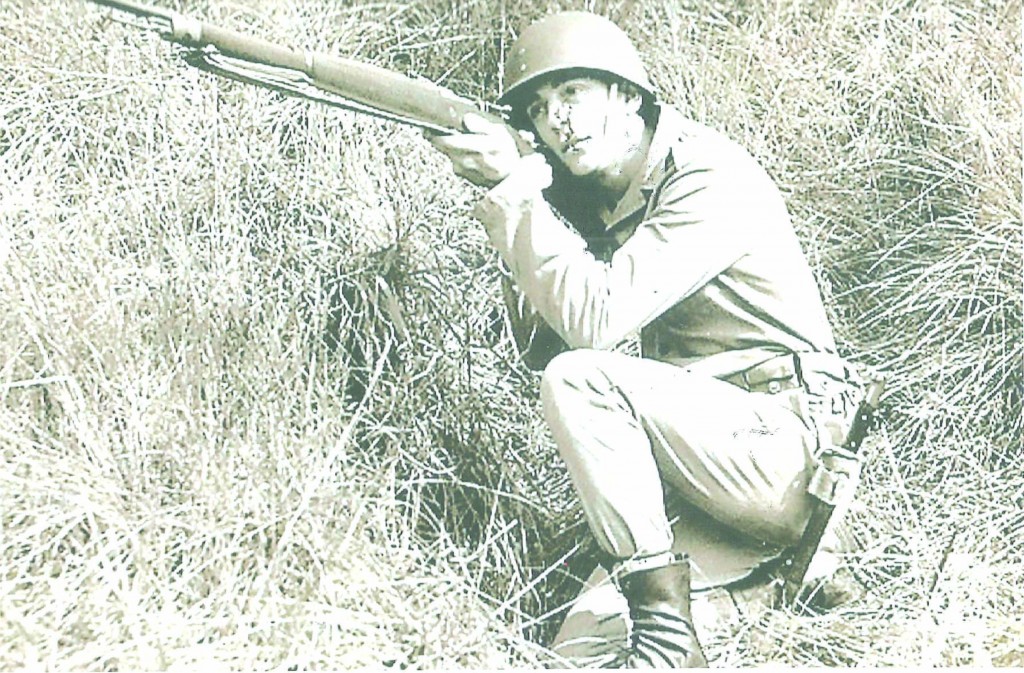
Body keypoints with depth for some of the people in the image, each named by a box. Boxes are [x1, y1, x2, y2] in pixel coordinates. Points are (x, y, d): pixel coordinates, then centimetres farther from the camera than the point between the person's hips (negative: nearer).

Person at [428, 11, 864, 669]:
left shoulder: (711, 180, -15)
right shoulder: (597, 198, 11)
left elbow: (595, 318, -25)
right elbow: (543, 347, 6)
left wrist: (515, 189, -19)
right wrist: (513, 197, -5)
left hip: (780, 439, -8)